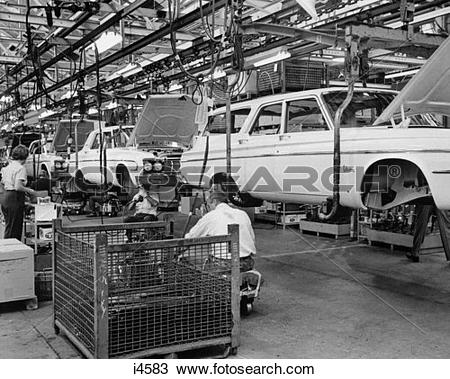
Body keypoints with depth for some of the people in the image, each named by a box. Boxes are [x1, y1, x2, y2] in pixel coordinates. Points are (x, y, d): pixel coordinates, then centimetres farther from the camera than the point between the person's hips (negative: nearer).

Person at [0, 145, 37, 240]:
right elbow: (18, 187, -22)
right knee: (12, 229, -2)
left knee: (9, 227, 16)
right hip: (14, 200, -9)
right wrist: (29, 191, -8)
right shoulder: (21, 168, -14)